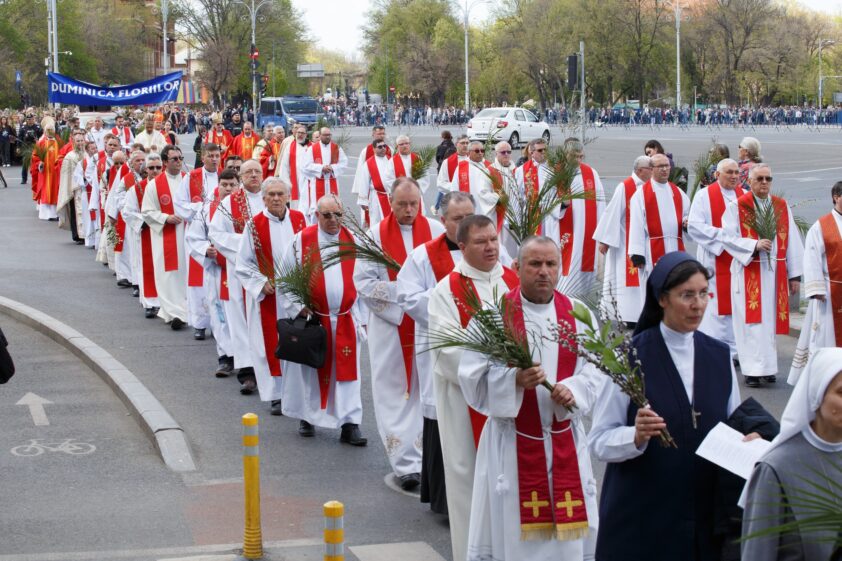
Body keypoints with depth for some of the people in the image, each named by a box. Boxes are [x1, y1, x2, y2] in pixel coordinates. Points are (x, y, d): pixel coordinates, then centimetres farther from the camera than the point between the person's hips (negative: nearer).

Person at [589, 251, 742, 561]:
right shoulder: (632, 356, -10)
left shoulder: (719, 355, 6)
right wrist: (636, 436, -29)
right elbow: (598, 440, -10)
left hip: (705, 517, 4)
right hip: (641, 518, -4)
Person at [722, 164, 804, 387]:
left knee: (770, 320, 7)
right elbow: (729, 238, -7)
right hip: (748, 273, -3)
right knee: (751, 322, -5)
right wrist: (754, 245, -20)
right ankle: (753, 371, -4)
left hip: (775, 273, 3)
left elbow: (792, 242, 9)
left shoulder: (782, 207, 9)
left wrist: (794, 275, 6)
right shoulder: (737, 207, -1)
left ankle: (768, 367, 15)